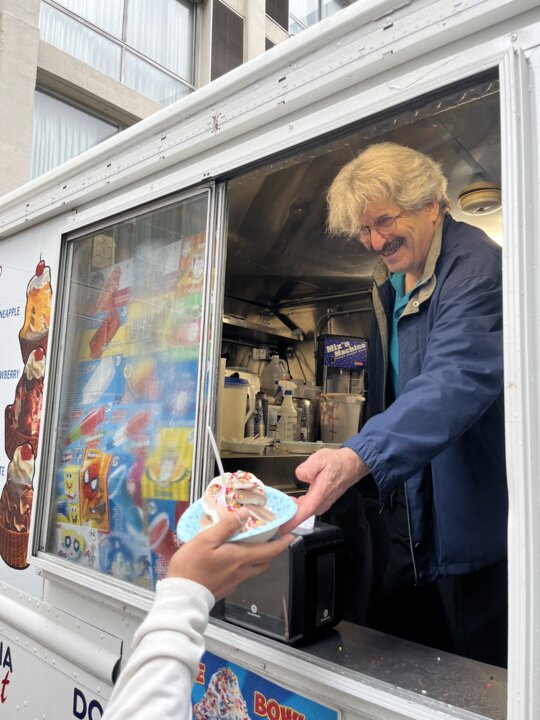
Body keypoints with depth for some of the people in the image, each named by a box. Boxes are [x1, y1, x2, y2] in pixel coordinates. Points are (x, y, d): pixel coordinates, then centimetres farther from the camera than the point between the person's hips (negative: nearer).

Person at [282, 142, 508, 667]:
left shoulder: (477, 264, -18)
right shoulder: (390, 284, 8)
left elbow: (457, 378, -35)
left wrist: (358, 456, -47)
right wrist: (361, 479, 10)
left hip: (470, 516, -7)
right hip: (407, 508, 8)